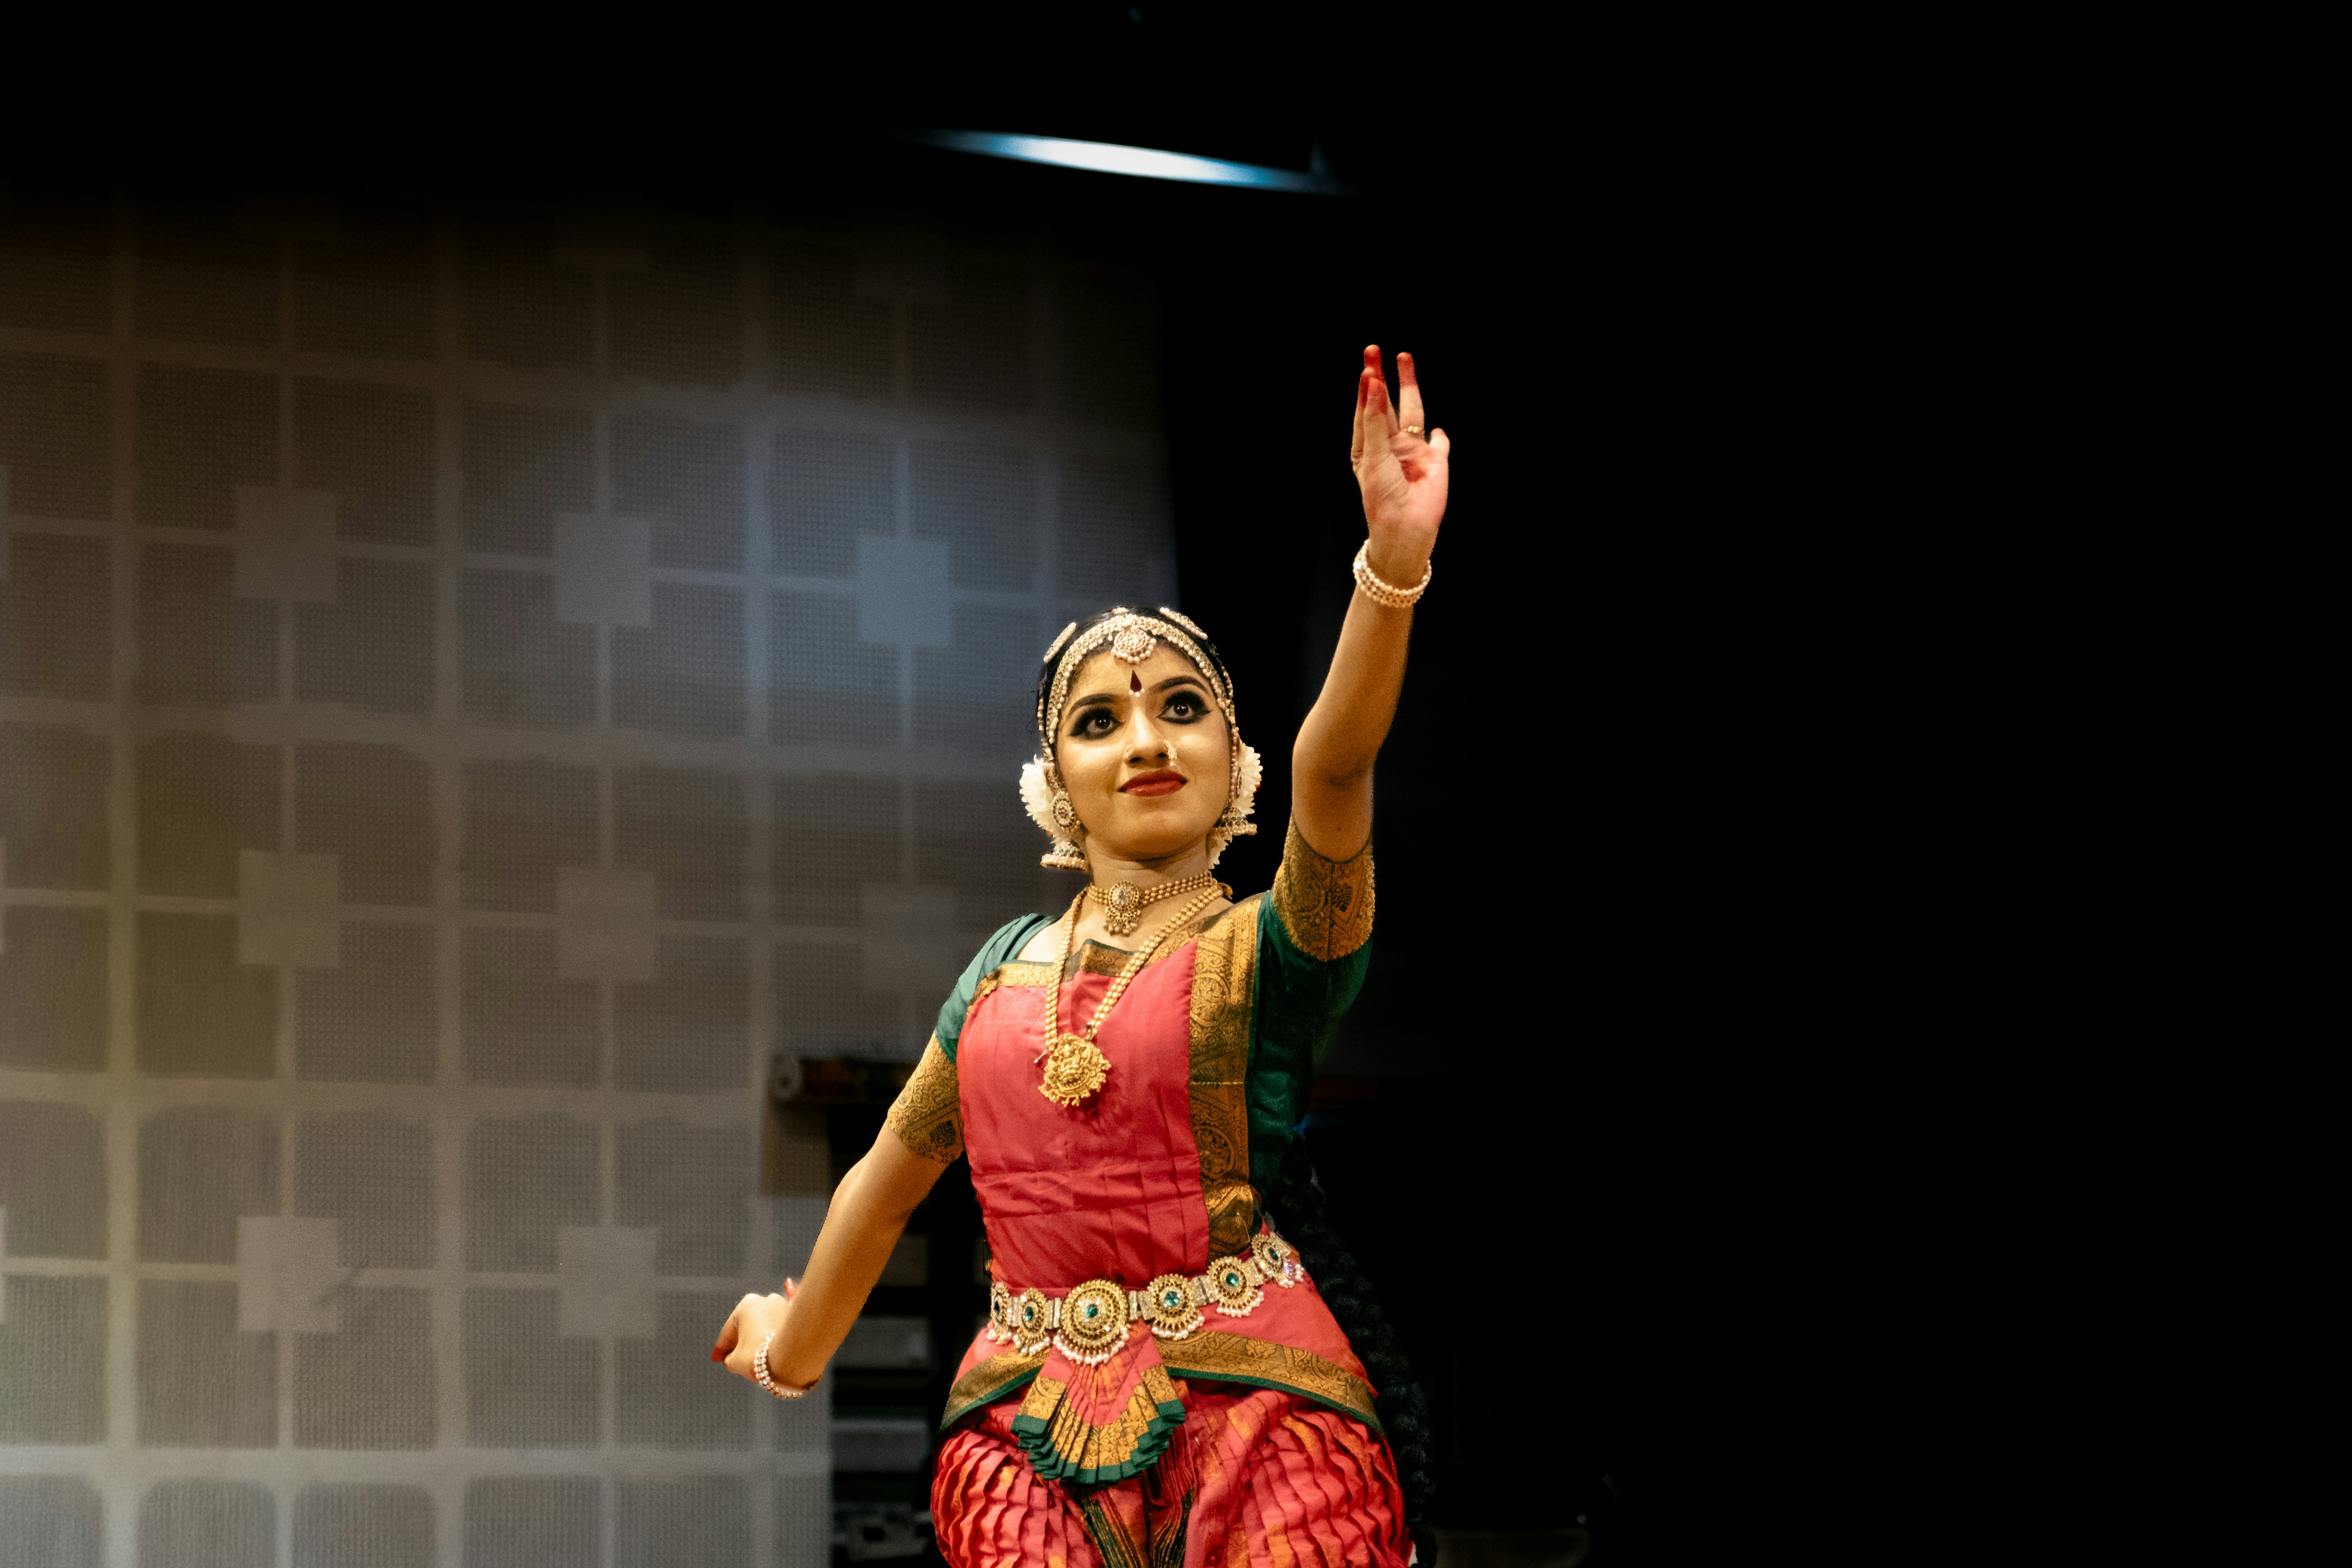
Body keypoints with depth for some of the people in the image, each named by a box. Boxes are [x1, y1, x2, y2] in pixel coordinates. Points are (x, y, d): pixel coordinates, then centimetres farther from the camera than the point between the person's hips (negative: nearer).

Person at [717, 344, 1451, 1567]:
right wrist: (794, 1351, 39)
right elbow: (890, 1175, 26)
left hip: (1259, 1429, -4)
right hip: (1028, 1442, 4)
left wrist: (1393, 562, -40)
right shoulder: (1006, 969, 12)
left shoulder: (1265, 950, -3)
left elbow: (1330, 767, -23)